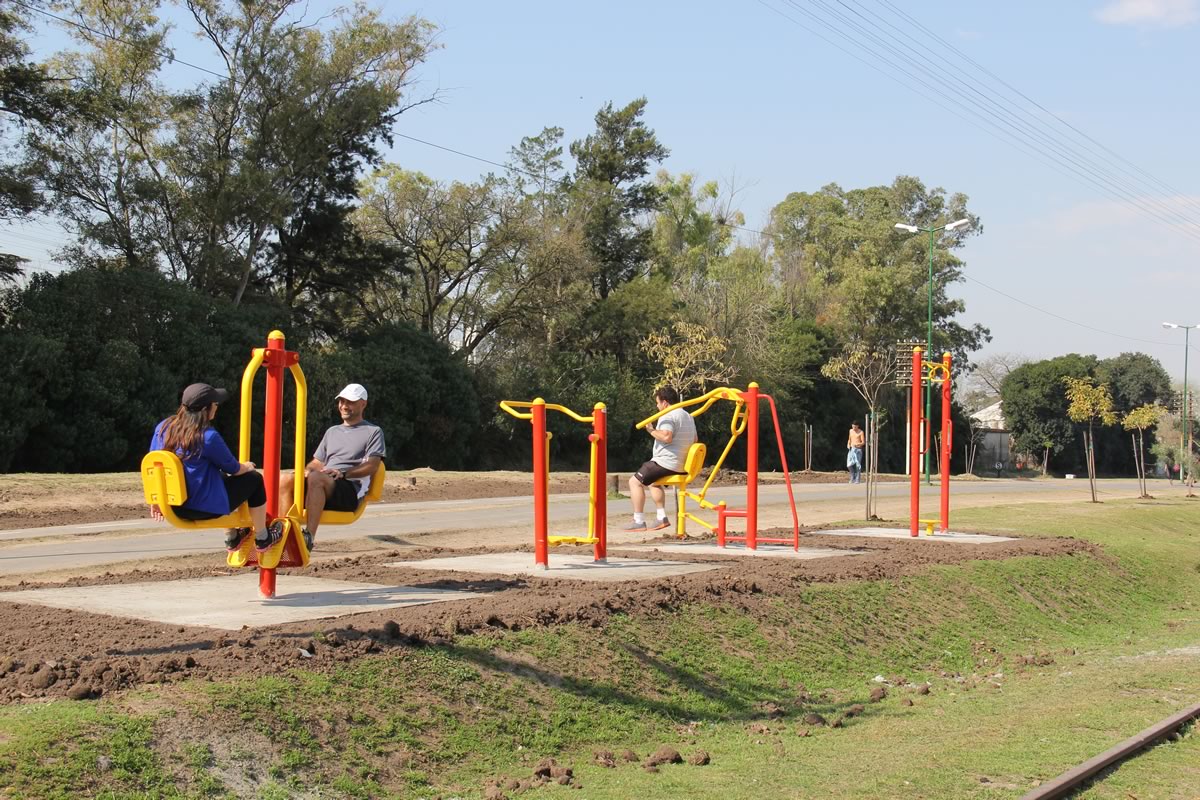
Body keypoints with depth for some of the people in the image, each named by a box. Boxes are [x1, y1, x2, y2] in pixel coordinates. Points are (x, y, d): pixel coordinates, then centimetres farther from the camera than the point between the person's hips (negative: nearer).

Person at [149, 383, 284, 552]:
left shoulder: (163, 427, -2)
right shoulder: (208, 436, -22)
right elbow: (233, 468, -9)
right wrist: (246, 467, 16)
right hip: (204, 509, -8)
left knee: (223, 478, 35)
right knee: (254, 479, 12)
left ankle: (231, 538, 47)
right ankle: (262, 539, 25)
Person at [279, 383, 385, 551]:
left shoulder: (373, 432, 12)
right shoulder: (332, 432, 32)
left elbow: (372, 466, -2)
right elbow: (317, 462, 29)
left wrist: (343, 473, -17)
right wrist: (307, 470, 3)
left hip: (350, 489, -6)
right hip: (323, 484, 6)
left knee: (316, 478, -37)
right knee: (286, 480, -22)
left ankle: (309, 536, -45)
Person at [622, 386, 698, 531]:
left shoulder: (668, 416, -14)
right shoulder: (688, 416, 17)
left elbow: (666, 437, -31)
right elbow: (694, 441, 27)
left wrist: (652, 430, -17)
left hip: (666, 463, -10)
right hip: (682, 465, 10)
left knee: (635, 481, -2)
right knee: (653, 481, 31)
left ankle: (639, 521, -8)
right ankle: (662, 517, 20)